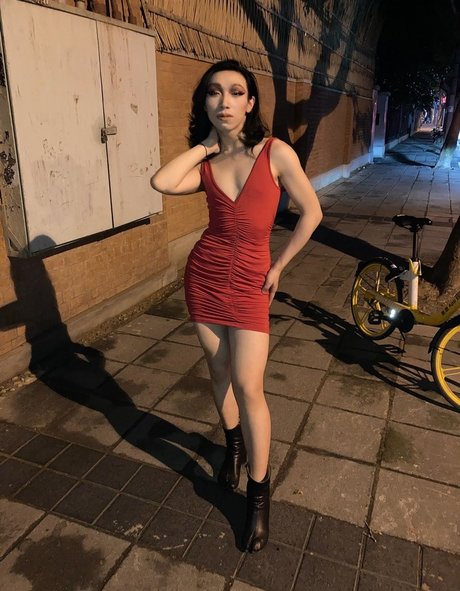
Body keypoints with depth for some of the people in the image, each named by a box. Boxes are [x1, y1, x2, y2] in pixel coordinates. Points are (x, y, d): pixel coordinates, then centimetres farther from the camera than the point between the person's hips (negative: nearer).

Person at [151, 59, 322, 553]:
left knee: (248, 386, -7)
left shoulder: (276, 153, -7)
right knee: (219, 371, 15)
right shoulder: (204, 165, 1)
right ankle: (234, 445, 42)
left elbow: (311, 212, -1)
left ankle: (259, 492, 13)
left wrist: (278, 266, 2)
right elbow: (162, 182, -21)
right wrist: (207, 144, -6)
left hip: (249, 283, -3)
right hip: (204, 277, 4)